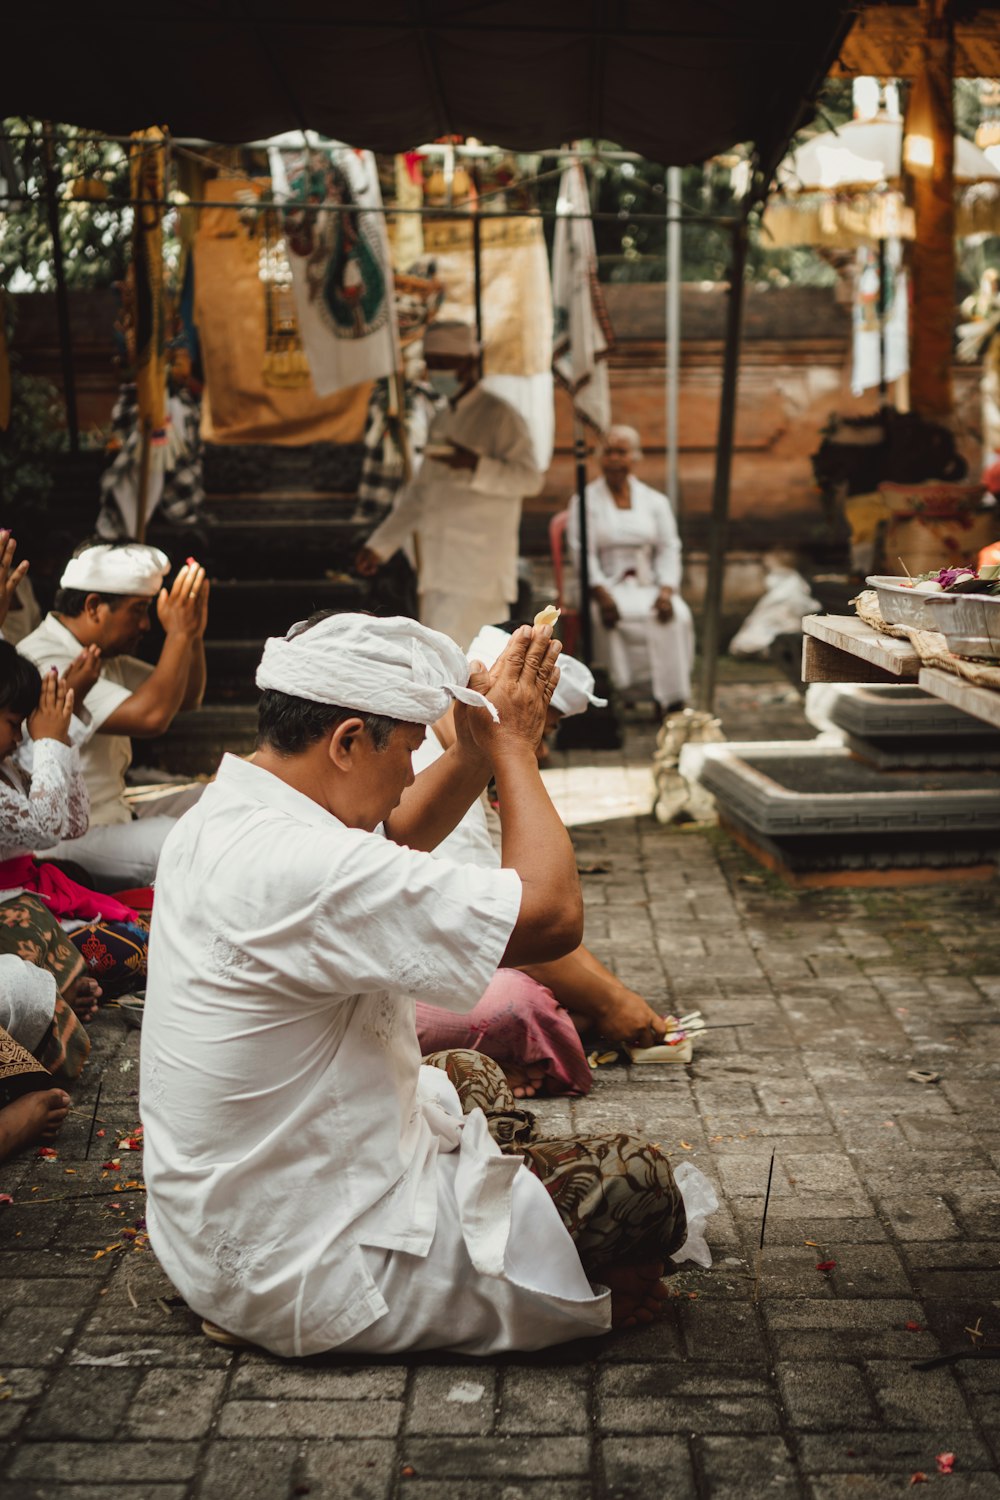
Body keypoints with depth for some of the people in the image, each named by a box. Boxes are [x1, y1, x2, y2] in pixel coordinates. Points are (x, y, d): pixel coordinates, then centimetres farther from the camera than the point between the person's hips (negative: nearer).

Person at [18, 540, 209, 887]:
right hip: (69, 842, -11)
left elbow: (187, 697, 18)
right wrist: (179, 632, -20)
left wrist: (194, 633, 2)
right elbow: (151, 717, -30)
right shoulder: (43, 664, -21)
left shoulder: (104, 656, 12)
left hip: (117, 816, 11)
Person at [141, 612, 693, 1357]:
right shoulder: (302, 871, -31)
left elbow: (394, 839, 17)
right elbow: (553, 912, -27)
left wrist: (478, 748, 2)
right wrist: (511, 746, -14)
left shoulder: (220, 817, 0)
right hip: (302, 1278, -10)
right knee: (636, 1179, -4)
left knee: (470, 1077, 29)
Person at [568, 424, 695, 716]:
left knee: (677, 615, -29)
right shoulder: (584, 501, 6)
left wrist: (666, 590, -14)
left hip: (649, 587, 2)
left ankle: (670, 699, -27)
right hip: (606, 587, -2)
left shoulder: (655, 501, 14)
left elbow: (669, 549, 6)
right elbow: (582, 553, -5)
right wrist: (601, 594, -21)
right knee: (605, 617, -37)